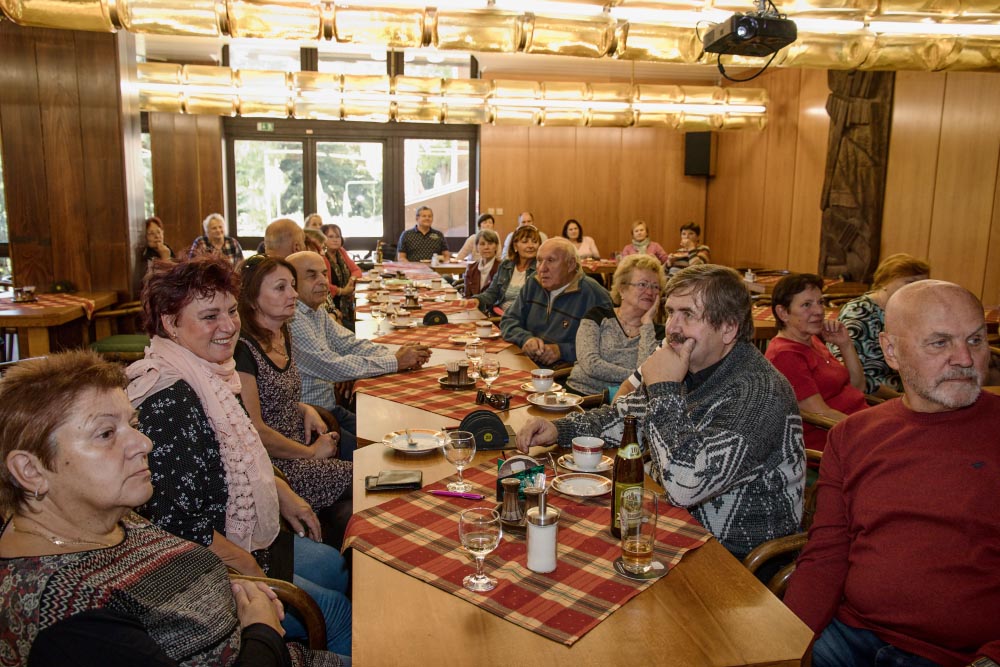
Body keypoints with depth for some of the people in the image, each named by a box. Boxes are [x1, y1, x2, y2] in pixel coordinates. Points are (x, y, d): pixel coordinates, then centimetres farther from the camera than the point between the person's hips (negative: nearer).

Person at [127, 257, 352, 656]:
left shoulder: (211, 376, 2)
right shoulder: (167, 401, -28)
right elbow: (176, 524, -28)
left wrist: (282, 493, 10)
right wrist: (251, 570, -17)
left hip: (246, 539, 10)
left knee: (336, 565, 20)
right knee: (337, 613, -5)